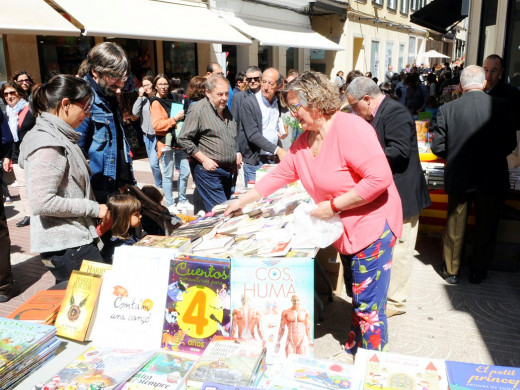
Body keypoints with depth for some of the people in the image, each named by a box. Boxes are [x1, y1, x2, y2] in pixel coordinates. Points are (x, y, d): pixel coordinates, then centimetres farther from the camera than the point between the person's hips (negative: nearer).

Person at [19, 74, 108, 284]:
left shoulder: (60, 137, 12)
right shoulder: (48, 145, -18)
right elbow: (42, 203, -24)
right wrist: (93, 208, -17)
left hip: (75, 240, 10)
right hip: (66, 247, -10)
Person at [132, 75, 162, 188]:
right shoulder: (143, 99, 7)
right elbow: (135, 113, -4)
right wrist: (140, 96, -3)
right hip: (147, 134, 6)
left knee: (153, 163, -13)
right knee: (153, 163, 15)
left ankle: (159, 186, 5)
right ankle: (159, 186, 30)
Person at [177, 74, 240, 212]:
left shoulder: (226, 109, 14)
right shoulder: (198, 110, -12)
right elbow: (184, 139, -15)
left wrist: (236, 153, 13)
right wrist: (204, 160, -17)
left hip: (227, 170, 8)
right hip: (209, 170, -8)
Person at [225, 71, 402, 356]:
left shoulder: (349, 128, -21)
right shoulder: (304, 141, 6)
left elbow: (380, 177, -26)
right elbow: (279, 174, 15)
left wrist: (333, 206, -22)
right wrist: (243, 201, 14)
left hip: (372, 226, -8)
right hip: (345, 231, 8)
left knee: (368, 306, 1)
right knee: (356, 299, 20)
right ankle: (352, 352, 36)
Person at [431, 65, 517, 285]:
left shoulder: (447, 109, -11)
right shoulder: (502, 107, -9)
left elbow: (438, 147, -8)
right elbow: (510, 144, -2)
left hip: (459, 177, 0)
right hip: (492, 178, 0)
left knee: (455, 227, 15)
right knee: (486, 227, 18)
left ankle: (452, 271, 28)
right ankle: (478, 271, 31)